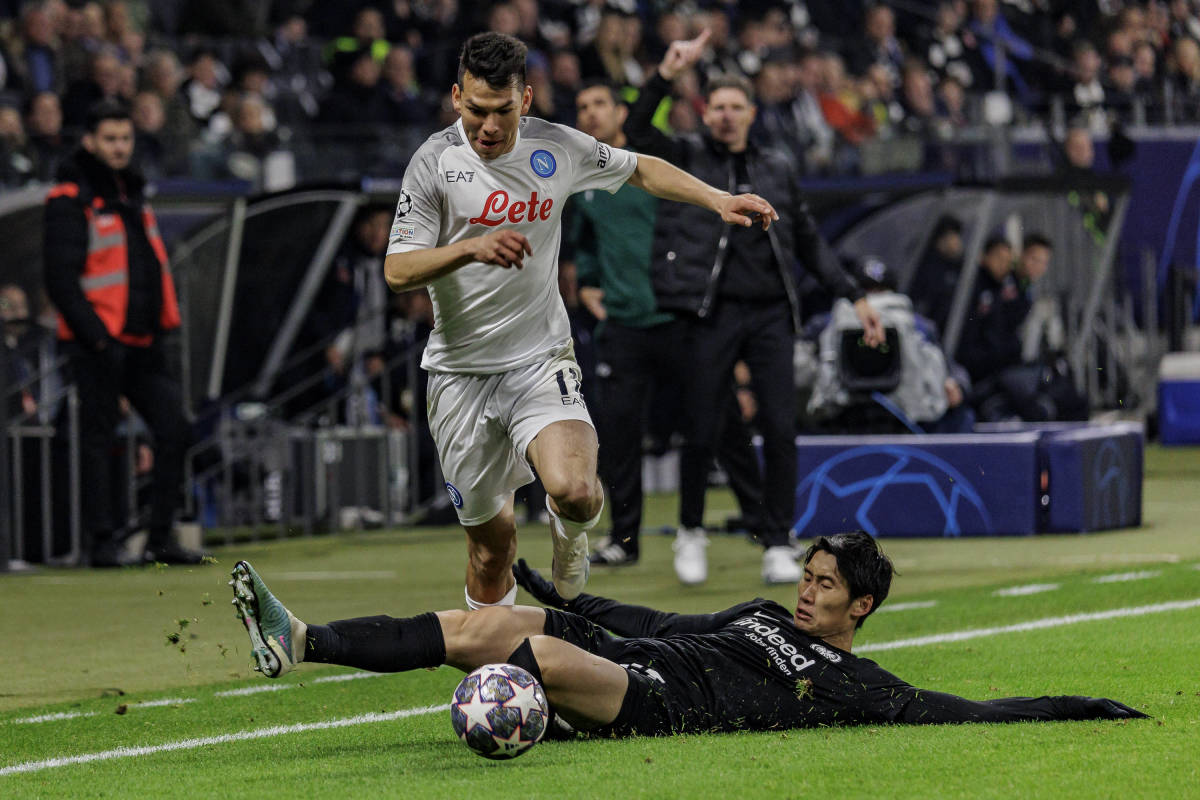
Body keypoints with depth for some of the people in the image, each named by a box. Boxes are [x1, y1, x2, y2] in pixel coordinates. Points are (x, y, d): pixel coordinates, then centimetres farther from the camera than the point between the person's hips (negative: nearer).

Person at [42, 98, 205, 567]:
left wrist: (163, 325, 16)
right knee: (99, 437, -2)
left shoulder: (132, 192, 17)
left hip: (142, 341, 7)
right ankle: (103, 541, 3)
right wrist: (94, 334, -19)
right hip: (99, 341, -7)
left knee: (174, 429, 1)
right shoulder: (71, 200, -8)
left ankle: (161, 538, 7)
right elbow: (60, 278, -13)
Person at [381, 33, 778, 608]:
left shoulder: (558, 148, -3)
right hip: (460, 372, 0)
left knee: (574, 492, -25)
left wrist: (718, 200, 3)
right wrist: (470, 248, -31)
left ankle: (570, 527, 12)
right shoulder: (436, 162, -10)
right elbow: (397, 273, -14)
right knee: (490, 541, 3)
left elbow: (642, 170, 16)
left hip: (540, 360, 1)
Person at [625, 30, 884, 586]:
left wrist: (855, 297, 16)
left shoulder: (777, 170, 16)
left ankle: (778, 545, 1)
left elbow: (809, 243, 21)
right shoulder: (684, 159, 7)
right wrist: (668, 73, -23)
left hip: (771, 314, 2)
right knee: (700, 435, -2)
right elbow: (637, 131, -11)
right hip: (712, 315, -2)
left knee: (781, 430, -6)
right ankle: (691, 531, 20)